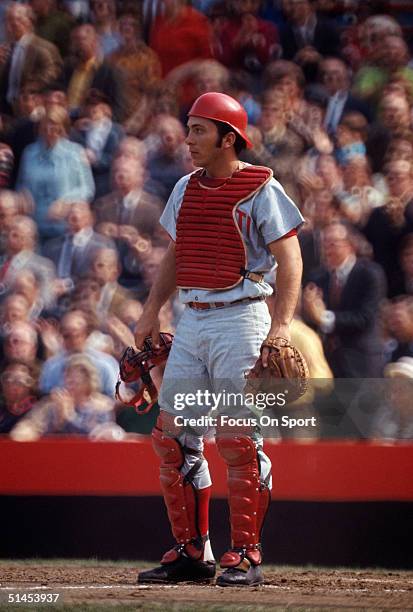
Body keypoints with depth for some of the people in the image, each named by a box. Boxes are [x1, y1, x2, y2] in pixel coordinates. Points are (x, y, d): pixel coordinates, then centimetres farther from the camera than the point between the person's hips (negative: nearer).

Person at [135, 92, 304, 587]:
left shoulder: (260, 189, -6)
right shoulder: (186, 189, 14)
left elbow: (290, 260, -10)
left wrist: (281, 325, -20)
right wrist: (151, 312, 13)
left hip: (240, 320, -7)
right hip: (191, 322, 7)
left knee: (239, 441, -8)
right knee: (172, 439, 3)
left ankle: (245, 556, -2)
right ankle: (191, 552, 11)